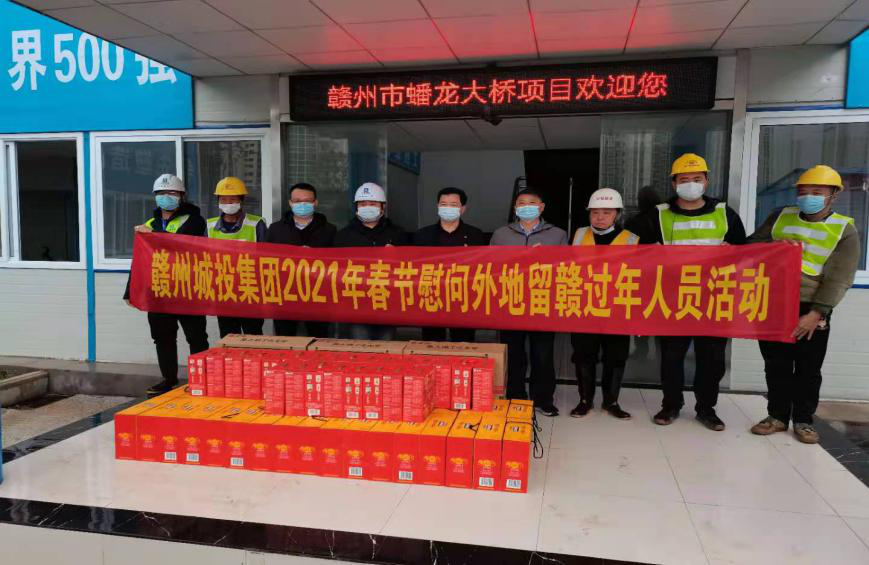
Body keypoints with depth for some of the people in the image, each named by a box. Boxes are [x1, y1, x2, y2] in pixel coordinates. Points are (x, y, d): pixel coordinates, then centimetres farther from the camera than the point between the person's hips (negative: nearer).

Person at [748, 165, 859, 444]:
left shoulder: (845, 230, -4)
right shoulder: (780, 217, 5)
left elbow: (838, 279, -10)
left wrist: (816, 313, -19)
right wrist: (774, 245, -12)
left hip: (812, 311, -2)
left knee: (808, 370, 7)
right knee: (776, 366, 10)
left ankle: (803, 420, 22)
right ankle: (777, 415, 22)